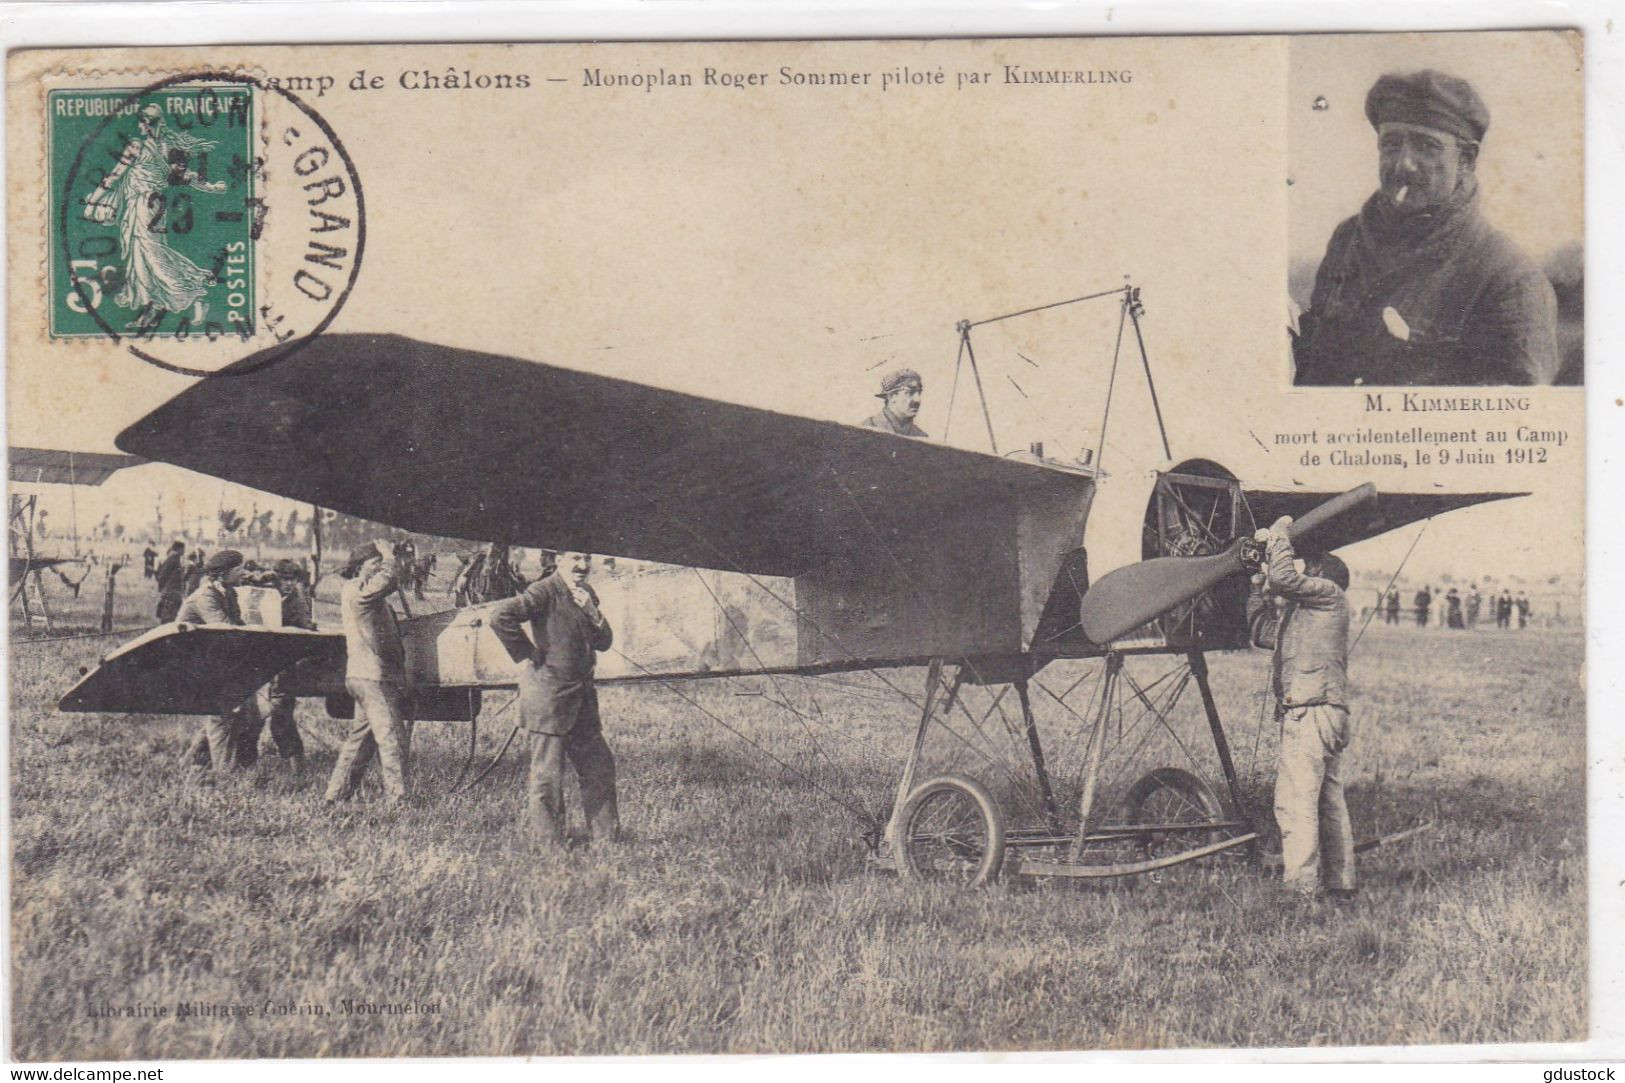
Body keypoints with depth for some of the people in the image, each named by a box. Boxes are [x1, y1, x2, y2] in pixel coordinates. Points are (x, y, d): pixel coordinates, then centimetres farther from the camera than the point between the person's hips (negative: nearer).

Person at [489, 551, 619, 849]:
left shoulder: (586, 595, 14)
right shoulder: (545, 591, -12)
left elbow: (605, 642, 13)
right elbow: (501, 616, -24)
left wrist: (591, 612, -6)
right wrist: (525, 656, -16)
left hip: (582, 695, 8)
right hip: (549, 695, -8)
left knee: (600, 766, 12)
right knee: (547, 773, -2)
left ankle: (606, 838, 23)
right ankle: (550, 845, 6)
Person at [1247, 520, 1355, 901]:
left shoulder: (1329, 593, 0)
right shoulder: (1302, 611, 26)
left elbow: (1285, 579, -16)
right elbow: (1262, 632, 31)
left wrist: (1279, 535, -1)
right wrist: (1259, 585, 25)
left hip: (1310, 712, -10)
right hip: (1328, 715, 10)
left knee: (1294, 801, -13)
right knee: (1330, 802, 13)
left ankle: (1300, 888, -17)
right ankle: (1341, 884, 18)